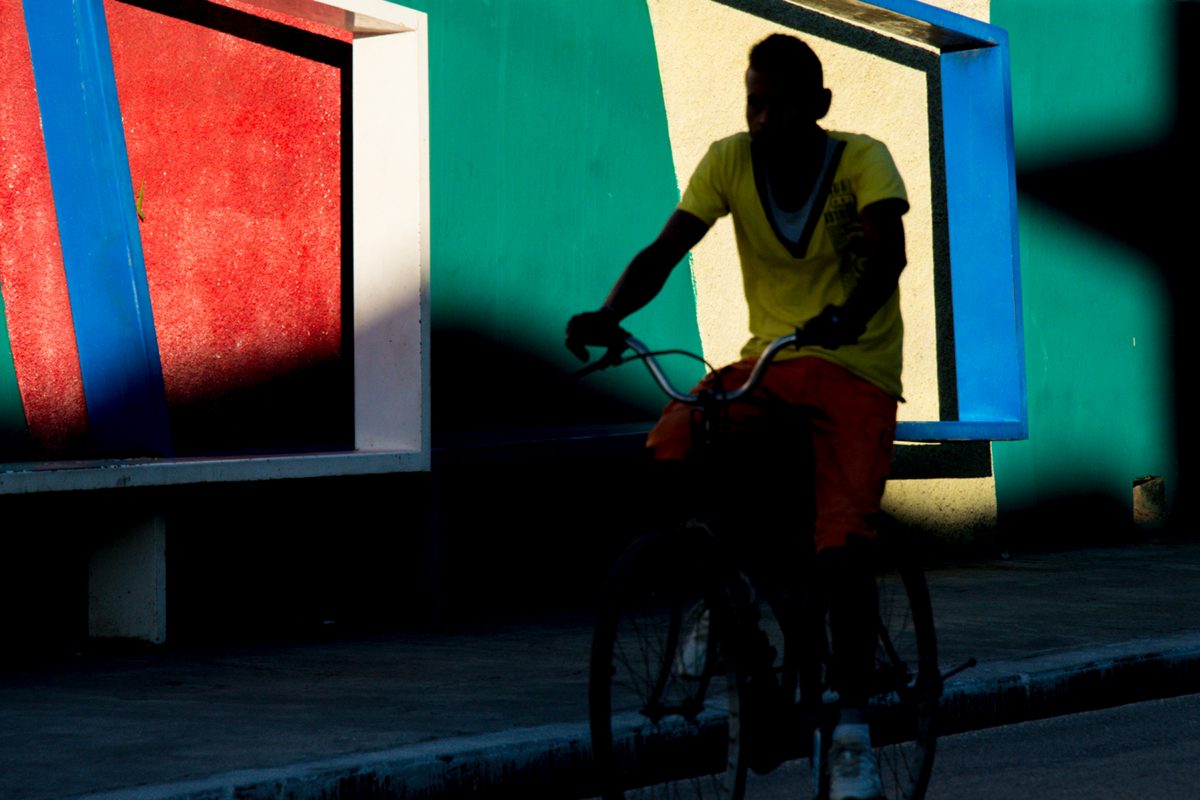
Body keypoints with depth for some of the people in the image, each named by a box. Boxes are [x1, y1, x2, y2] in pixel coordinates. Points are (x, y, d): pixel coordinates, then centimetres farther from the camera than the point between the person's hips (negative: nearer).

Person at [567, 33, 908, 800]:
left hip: (855, 369, -3)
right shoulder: (730, 161, -3)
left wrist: (849, 313, -49)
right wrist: (609, 313, -30)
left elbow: (888, 249, -28)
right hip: (767, 360, 3)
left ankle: (853, 730, -7)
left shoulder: (862, 161, -11)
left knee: (842, 546, -18)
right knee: (669, 450, -24)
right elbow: (666, 249, -11)